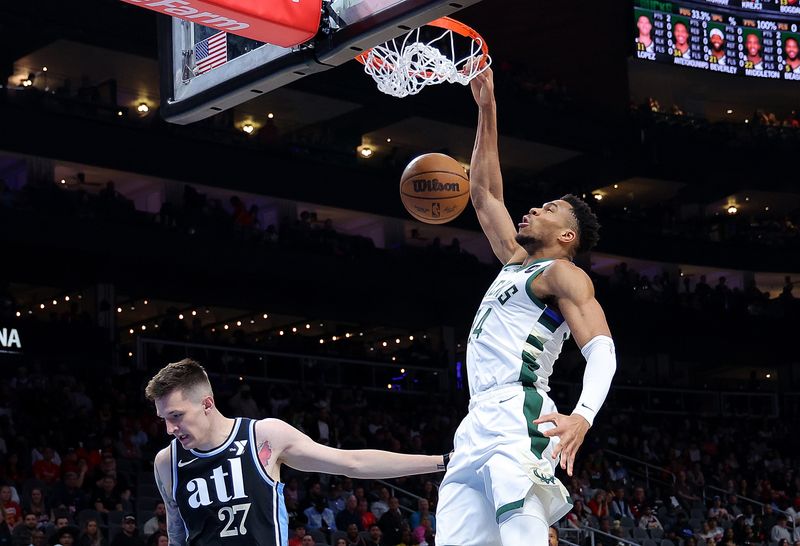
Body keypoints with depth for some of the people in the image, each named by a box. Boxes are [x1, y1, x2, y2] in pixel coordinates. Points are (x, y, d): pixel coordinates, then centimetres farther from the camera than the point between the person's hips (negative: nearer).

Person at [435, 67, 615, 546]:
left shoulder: (564, 274, 3)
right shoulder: (517, 262, 28)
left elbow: (601, 349, -11)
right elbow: (484, 192, 34)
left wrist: (584, 415, -31)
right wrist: (487, 110, 30)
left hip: (517, 419, -8)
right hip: (478, 424, 8)